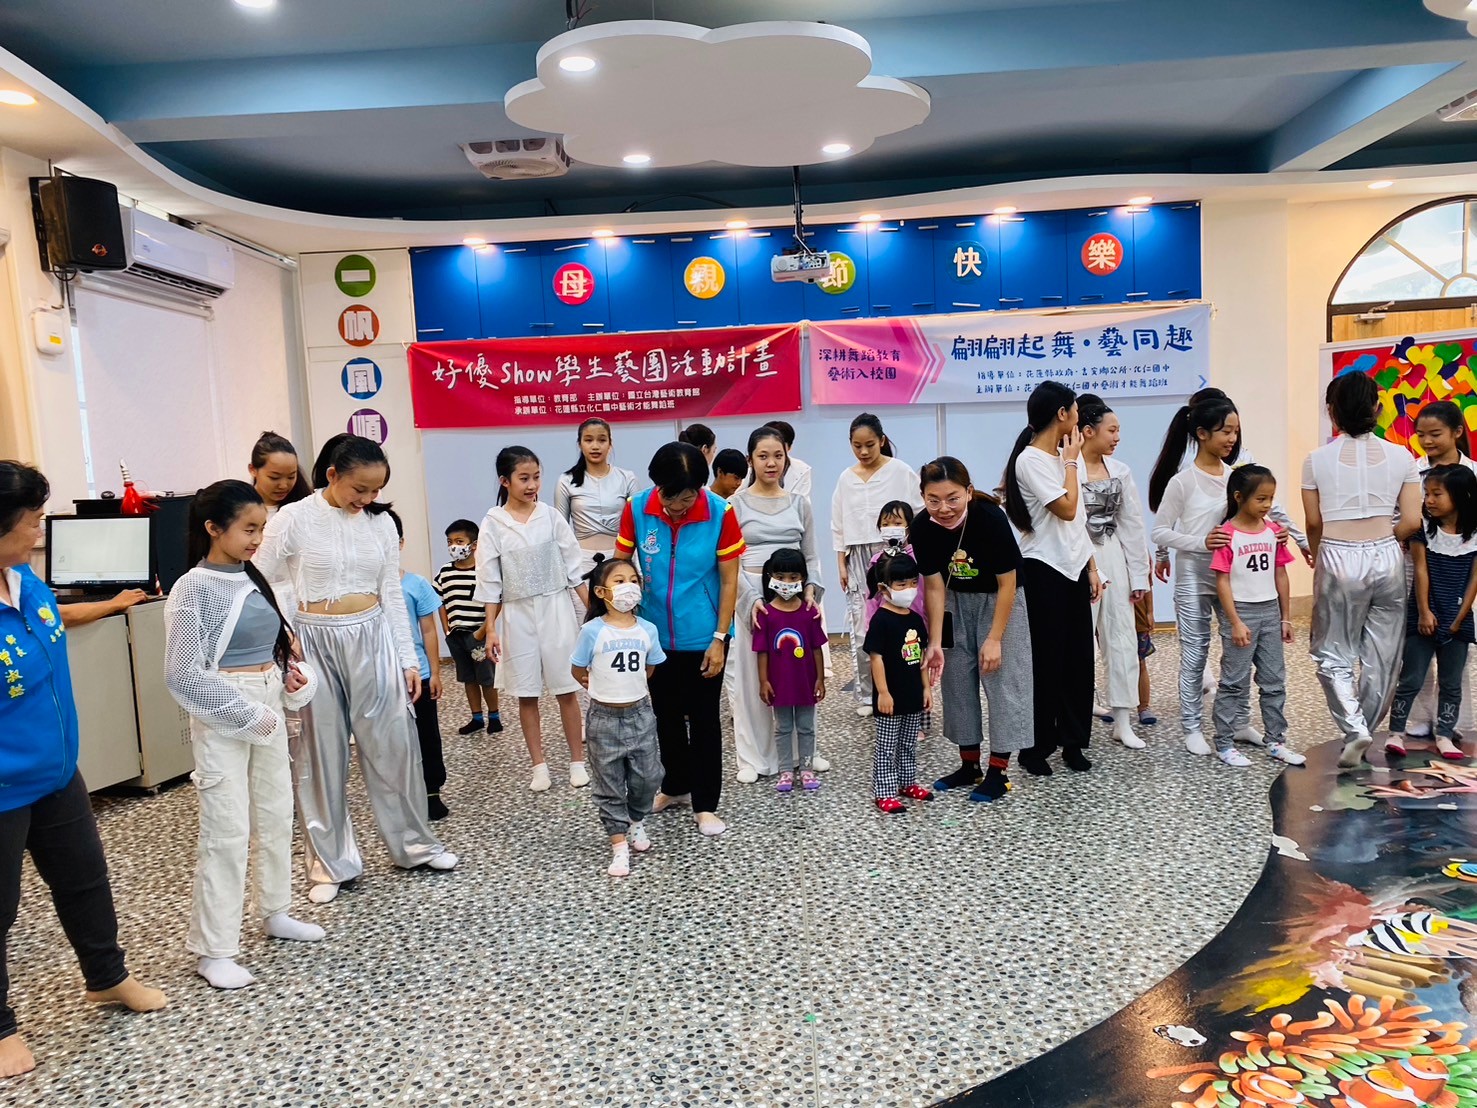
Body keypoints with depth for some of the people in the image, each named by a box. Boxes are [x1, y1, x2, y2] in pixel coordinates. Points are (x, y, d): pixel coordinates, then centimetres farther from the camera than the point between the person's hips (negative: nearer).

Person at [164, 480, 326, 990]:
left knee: (276, 816, 16)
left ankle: (275, 912, 33)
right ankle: (213, 951, 10)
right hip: (222, 718, -7)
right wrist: (249, 715, -17)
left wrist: (293, 672, -2)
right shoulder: (192, 589, -13)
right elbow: (183, 675, -17)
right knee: (227, 832, -3)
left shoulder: (253, 579, 7)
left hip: (269, 709, 7)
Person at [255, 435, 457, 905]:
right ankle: (330, 863, 22)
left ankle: (415, 843, 26)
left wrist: (407, 658, 6)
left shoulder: (381, 523, 3)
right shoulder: (293, 520, -7)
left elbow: (393, 595, 8)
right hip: (315, 645, -3)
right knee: (321, 754, 7)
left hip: (373, 639, 3)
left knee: (393, 744, 8)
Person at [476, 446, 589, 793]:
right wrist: (490, 628, -4)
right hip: (517, 614, 0)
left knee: (566, 689, 4)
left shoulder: (551, 517, -1)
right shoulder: (492, 523, -4)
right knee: (526, 694, 7)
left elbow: (573, 567, 3)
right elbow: (489, 580, -2)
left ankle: (577, 760, 16)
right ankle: (539, 765, 18)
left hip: (555, 609, 0)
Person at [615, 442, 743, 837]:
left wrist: (719, 639, -10)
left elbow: (729, 581, -10)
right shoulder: (637, 509, -11)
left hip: (703, 637, -3)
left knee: (703, 719, 8)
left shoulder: (720, 513, -16)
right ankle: (676, 786, 39)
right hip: (656, 635, 3)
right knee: (666, 715, 18)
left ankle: (705, 804, 23)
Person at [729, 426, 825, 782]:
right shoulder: (736, 503, 2)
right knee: (752, 677, 2)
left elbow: (810, 556, 10)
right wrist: (752, 599, -17)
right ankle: (754, 758, 13)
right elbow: (731, 561, -4)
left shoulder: (799, 503, 11)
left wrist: (811, 589, -8)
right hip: (752, 595, -2)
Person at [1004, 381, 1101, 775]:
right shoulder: (1030, 460, -13)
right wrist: (1071, 462, -8)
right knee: (1046, 660, -1)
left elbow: (1079, 522, 15)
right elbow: (1066, 509, -18)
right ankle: (1036, 746, 11)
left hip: (1073, 568, 8)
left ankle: (1072, 740, 21)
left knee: (1078, 658, 9)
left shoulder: (1063, 456, 12)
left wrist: (1091, 568, 14)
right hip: (1043, 570, -8)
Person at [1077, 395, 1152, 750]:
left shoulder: (1120, 471, 6)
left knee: (1122, 640, 8)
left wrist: (1139, 576, 7)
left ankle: (1122, 722, 18)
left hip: (1115, 560, 6)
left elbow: (1133, 525, 8)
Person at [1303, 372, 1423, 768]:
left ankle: (1353, 729, -7)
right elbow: (1412, 522, -2)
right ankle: (1366, 730, 24)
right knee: (1382, 654, 15)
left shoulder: (1317, 460, -4)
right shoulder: (1401, 457, 0)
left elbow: (1313, 522, 1)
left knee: (1333, 653, 10)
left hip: (1337, 559, -2)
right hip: (1386, 559, 2)